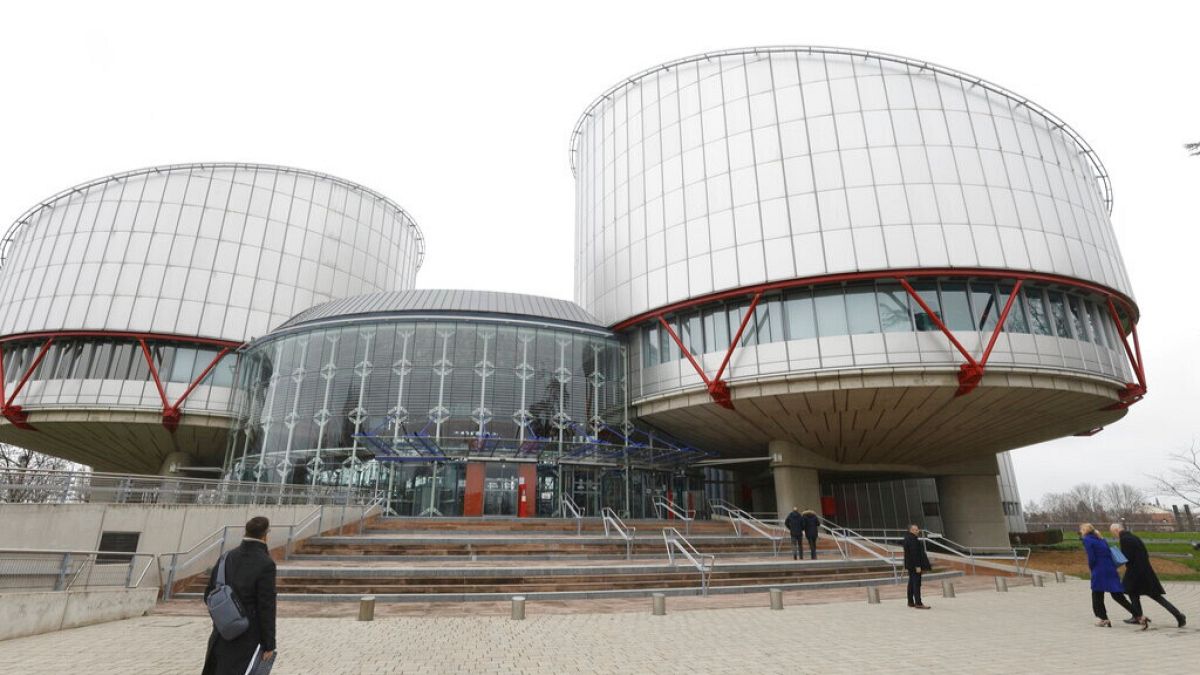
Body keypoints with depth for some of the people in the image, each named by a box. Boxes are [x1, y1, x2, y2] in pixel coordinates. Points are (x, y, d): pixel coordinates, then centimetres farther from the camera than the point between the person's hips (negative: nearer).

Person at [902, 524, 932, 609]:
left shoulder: (908, 538, 13)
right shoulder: (912, 539, -19)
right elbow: (914, 554, -23)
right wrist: (917, 566, -23)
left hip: (910, 565, 10)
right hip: (914, 564, -10)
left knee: (911, 583, 15)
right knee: (916, 583, -8)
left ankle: (910, 602, 21)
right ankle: (918, 603, -8)